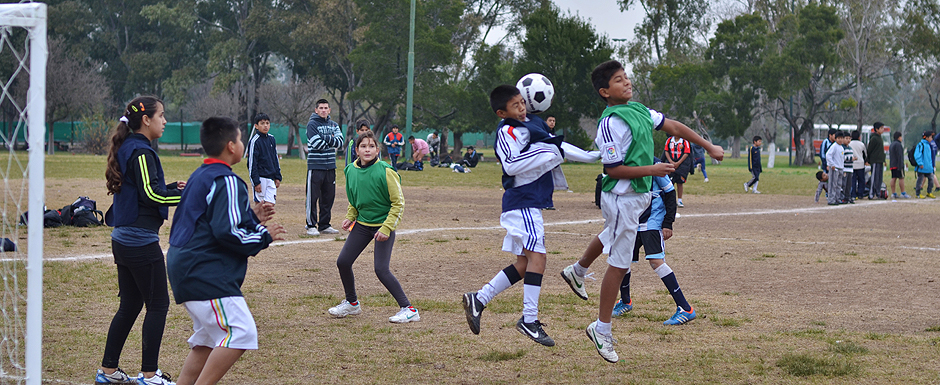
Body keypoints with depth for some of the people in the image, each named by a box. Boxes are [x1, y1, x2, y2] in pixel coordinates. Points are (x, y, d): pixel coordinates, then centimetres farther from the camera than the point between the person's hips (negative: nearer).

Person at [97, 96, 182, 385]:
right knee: (158, 305, -2)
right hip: (142, 242, -9)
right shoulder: (141, 152, -14)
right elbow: (151, 194, -21)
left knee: (130, 305, 15)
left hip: (123, 240, 9)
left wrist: (172, 188, 12)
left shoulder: (127, 149, 14)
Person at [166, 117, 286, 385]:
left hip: (184, 269, 11)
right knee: (241, 333, -15)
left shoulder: (199, 176, 18)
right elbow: (226, 232, -21)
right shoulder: (226, 181, -13)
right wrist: (264, 237, -7)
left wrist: (254, 221, 19)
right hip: (206, 273, -11)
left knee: (210, 338, 18)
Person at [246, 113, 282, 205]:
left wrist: (277, 177, 16)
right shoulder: (254, 141, -9)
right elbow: (252, 163, -11)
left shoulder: (271, 139, 12)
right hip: (260, 178, -6)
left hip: (270, 178, 6)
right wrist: (256, 182, -15)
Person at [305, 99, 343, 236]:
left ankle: (324, 225, 17)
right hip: (315, 166, -6)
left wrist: (326, 139, -13)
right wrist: (331, 141, -2)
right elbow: (317, 144, -16)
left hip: (330, 166, 6)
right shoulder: (312, 124, -4)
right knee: (312, 197, -3)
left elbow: (340, 141, -1)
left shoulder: (333, 125, 14)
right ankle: (311, 226, 3)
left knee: (328, 197, 9)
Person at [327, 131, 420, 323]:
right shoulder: (351, 171, 1)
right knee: (343, 262, 3)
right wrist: (350, 217, 3)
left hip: (384, 224, -6)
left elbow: (398, 203, -14)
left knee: (381, 269, -15)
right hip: (362, 223, 6)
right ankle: (352, 303, 26)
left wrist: (386, 228, -20)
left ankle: (409, 309, -7)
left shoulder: (385, 172, -18)